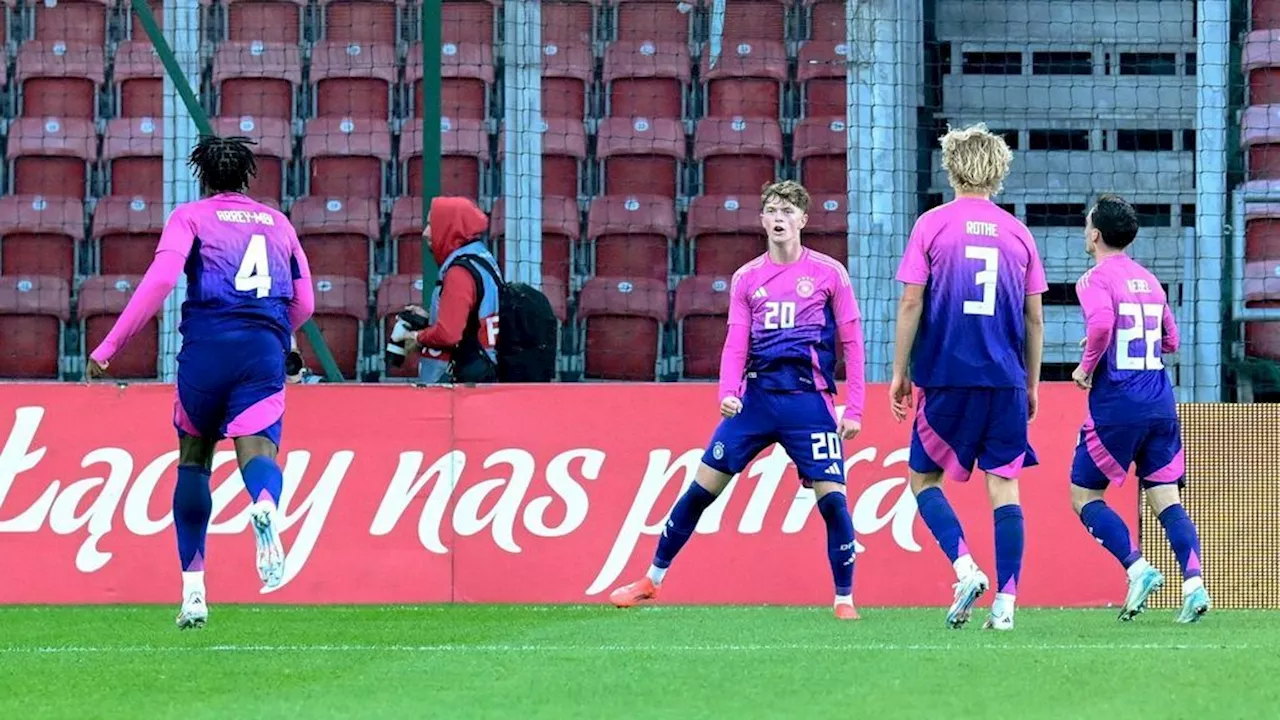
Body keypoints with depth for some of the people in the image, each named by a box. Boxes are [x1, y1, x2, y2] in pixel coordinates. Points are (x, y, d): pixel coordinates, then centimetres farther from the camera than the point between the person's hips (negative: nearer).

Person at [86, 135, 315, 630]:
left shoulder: (191, 217, 9)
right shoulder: (277, 223, 21)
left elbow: (160, 280, -7)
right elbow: (304, 304, 22)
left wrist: (108, 348, -5)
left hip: (206, 347, -1)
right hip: (265, 350, 1)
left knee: (193, 461, 16)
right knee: (257, 452, -13)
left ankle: (193, 591, 13)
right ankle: (265, 504, -53)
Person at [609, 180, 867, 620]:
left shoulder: (829, 273, 1)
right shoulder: (747, 279, 9)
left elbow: (852, 342, 1)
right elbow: (736, 343, 6)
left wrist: (853, 409, -4)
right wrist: (728, 393, -13)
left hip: (809, 399, -3)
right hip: (756, 397, 3)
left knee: (832, 497, -12)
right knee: (702, 487, 3)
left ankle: (844, 598, 5)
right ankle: (652, 579, 16)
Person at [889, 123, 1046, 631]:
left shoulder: (932, 225, 0)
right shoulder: (1017, 232, 8)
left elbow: (911, 304, -3)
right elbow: (1034, 319, 10)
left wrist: (899, 373, 4)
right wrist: (1031, 384, 18)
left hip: (946, 376, -2)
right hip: (1006, 380, 2)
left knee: (924, 479, 10)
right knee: (1004, 487, 4)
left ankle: (965, 569, -10)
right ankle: (1005, 601, -3)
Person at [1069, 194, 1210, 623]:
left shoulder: (1096, 279, -6)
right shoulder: (1149, 280, 15)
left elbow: (1101, 322, -26)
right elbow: (1170, 341, 22)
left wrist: (1087, 366, -11)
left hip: (1116, 405, -6)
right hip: (1161, 403, 6)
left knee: (1084, 495, 6)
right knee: (1166, 498, 3)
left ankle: (1137, 569, -11)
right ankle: (1193, 583, -15)